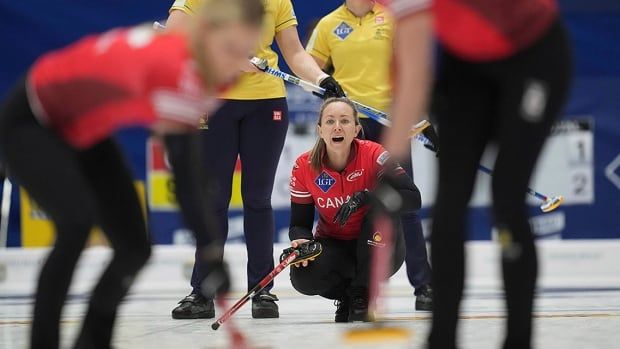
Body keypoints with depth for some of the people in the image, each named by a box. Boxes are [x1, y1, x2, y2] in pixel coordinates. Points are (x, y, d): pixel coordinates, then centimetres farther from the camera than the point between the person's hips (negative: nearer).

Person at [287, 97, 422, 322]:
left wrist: (364, 198, -39)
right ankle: (346, 294, 7)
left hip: (376, 248, -1)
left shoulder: (373, 155, -19)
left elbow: (413, 199, -28)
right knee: (302, 276, -31)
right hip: (333, 247, 1)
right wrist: (301, 242, -30)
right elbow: (299, 224, -6)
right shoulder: (304, 167, -11)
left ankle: (362, 296, -15)